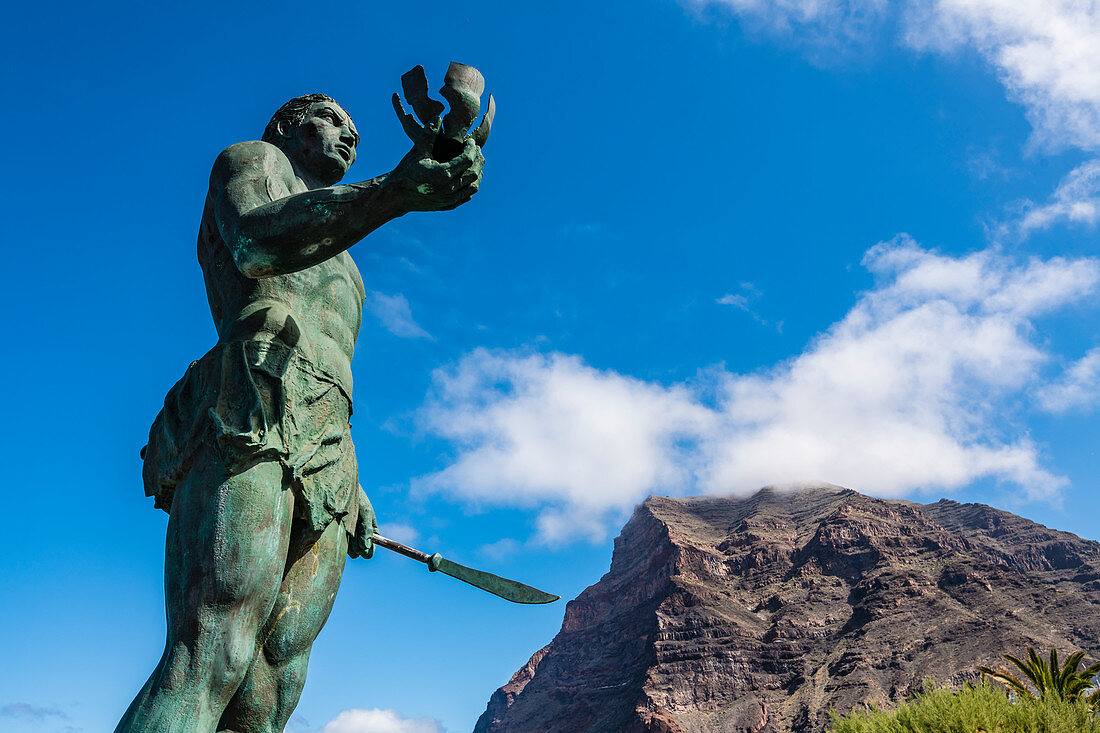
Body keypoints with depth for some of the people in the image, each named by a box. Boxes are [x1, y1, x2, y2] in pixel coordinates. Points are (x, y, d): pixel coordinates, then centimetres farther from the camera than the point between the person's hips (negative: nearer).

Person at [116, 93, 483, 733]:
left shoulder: (338, 269, 41)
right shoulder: (252, 159, 19)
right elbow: (256, 241, -9)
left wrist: (353, 487, 21)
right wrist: (398, 188, -23)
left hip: (327, 466, 7)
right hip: (251, 420, -7)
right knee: (211, 660, -25)